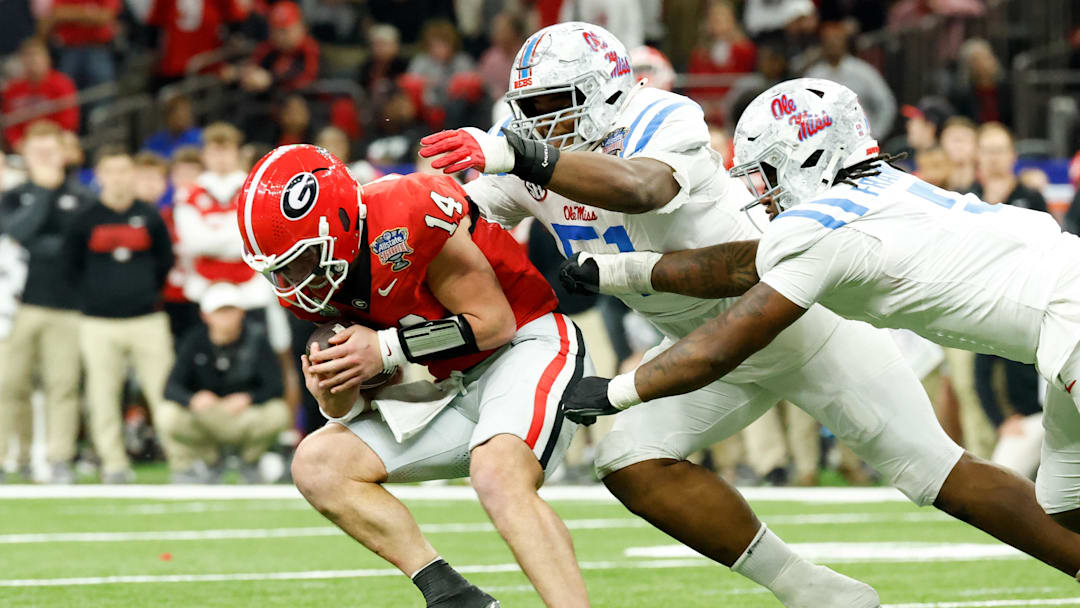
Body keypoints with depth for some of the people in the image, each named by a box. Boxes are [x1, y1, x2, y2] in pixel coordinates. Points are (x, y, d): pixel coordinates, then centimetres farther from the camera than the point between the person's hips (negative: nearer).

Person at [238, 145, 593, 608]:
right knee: (317, 464, -2)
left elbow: (495, 322, -18)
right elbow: (347, 411, 4)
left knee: (500, 480, -34)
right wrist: (332, 393, -20)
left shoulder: (409, 219, -25)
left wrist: (386, 349, -22)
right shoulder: (313, 283, -2)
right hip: (457, 388, 9)